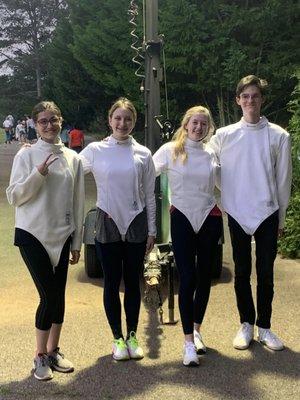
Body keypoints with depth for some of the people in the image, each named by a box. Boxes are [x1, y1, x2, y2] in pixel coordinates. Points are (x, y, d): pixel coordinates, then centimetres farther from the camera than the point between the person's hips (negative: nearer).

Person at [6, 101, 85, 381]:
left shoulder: (73, 158, 5)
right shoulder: (26, 155, -4)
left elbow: (77, 202, 8)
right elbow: (14, 197, -6)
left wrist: (77, 242, 8)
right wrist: (38, 174, -20)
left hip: (61, 236, 4)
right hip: (33, 235, -3)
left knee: (58, 296, 8)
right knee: (49, 295, -6)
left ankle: (53, 351, 25)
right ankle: (40, 356, 11)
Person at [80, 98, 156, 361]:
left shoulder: (143, 154, 2)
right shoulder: (95, 150, -2)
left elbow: (149, 195, 4)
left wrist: (151, 230, 4)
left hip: (136, 225, 1)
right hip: (108, 224, -1)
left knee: (132, 282, 10)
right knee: (112, 283, 7)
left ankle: (132, 336, 25)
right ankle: (117, 338, 21)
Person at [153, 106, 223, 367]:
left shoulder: (211, 155, 7)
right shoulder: (170, 150, -1)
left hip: (209, 218, 3)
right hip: (182, 218, -3)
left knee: (204, 277, 10)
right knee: (187, 279, -7)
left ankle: (196, 330, 28)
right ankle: (188, 342, 0)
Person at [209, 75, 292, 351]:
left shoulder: (278, 136, -1)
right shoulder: (224, 135, 1)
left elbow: (283, 180, 2)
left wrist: (281, 218, 4)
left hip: (267, 214, 0)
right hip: (237, 214, 1)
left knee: (266, 273, 6)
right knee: (242, 272, 9)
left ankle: (264, 327, 19)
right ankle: (246, 325, 23)